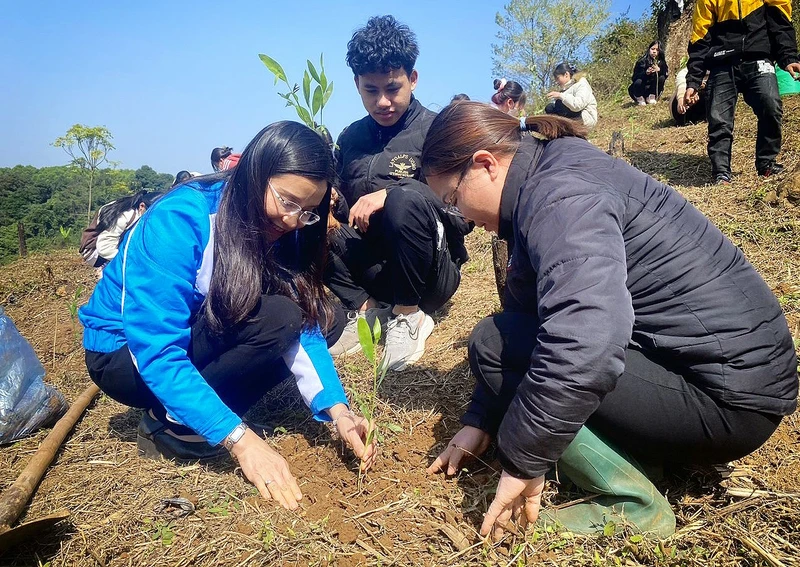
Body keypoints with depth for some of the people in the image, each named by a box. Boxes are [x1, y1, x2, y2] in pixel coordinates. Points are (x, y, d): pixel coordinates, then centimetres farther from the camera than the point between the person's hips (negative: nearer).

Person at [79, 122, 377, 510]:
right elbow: (158, 354, -33)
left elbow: (305, 324, -13)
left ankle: (200, 420, -5)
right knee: (275, 318, -29)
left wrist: (336, 409, -28)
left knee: (327, 320, -8)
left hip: (198, 340, 7)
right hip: (126, 354, -7)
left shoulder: (276, 229, -8)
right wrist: (240, 438, -38)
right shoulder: (180, 220, -28)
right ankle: (168, 424, -12)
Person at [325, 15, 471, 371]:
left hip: (430, 273, -4)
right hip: (372, 269, 4)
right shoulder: (350, 137, 10)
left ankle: (408, 314, -15)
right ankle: (366, 308, -12)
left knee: (408, 197, -33)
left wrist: (391, 195, -26)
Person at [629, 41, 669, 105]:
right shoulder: (642, 61, -13)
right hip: (641, 89, -3)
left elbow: (666, 74, -13)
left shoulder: (661, 62, -3)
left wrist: (659, 70, -33)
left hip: (652, 89, 3)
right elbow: (634, 78, -19)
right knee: (638, 81, -32)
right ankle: (640, 99, -7)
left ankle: (651, 97, -7)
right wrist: (645, 73, -36)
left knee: (661, 78, -21)